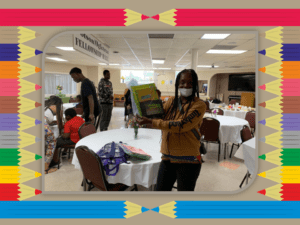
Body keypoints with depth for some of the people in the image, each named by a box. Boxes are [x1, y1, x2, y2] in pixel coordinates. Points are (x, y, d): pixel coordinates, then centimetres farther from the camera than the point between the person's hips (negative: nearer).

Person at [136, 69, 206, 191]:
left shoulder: (199, 105, -12)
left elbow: (181, 126, -23)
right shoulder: (171, 101, 7)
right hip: (167, 158, 6)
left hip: (188, 160, -5)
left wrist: (150, 122, -22)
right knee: (161, 190, 18)